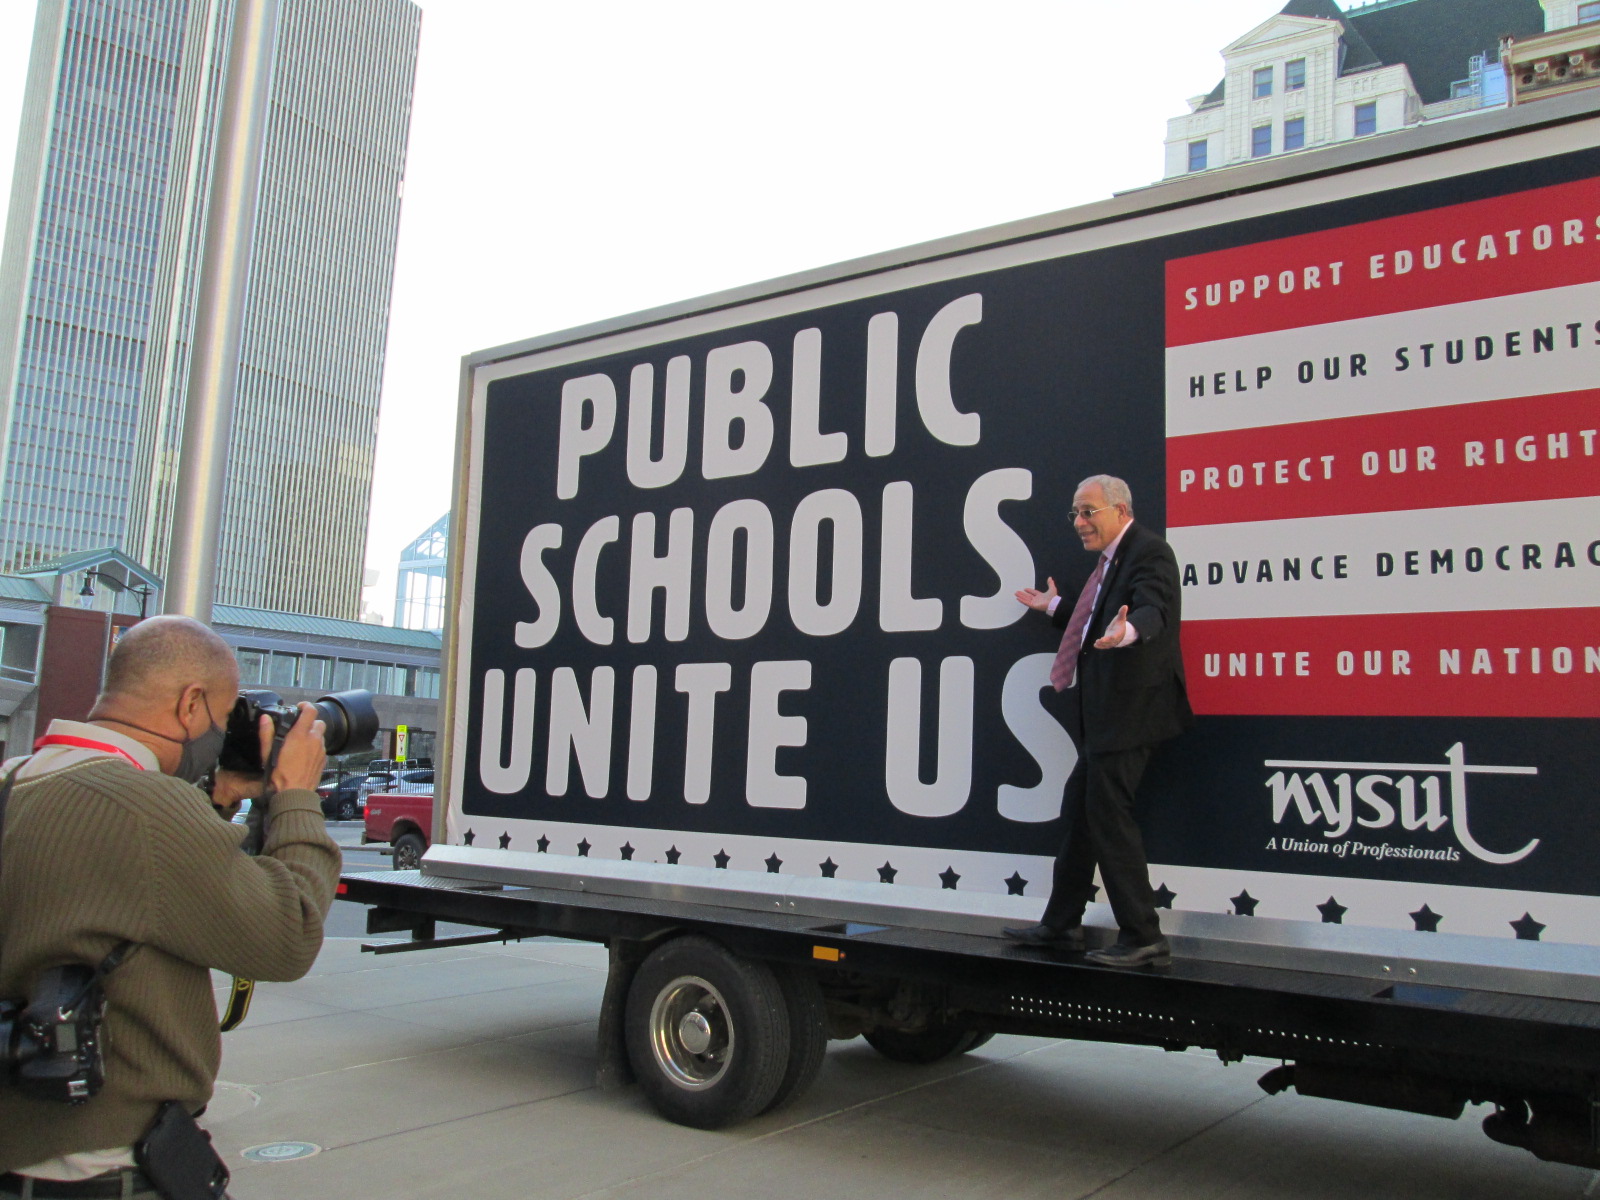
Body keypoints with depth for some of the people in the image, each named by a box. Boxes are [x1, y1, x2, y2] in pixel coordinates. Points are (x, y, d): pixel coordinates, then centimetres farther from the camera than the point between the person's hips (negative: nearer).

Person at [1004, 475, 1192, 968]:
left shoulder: (1148, 552, -12)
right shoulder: (1113, 559, 18)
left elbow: (1151, 611, -31)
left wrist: (1127, 630, -53)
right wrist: (1054, 607, 41)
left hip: (1128, 710, -11)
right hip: (1102, 714, 11)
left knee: (1108, 814, -9)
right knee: (1079, 811, 16)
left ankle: (1143, 937, 1)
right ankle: (1060, 925, 28)